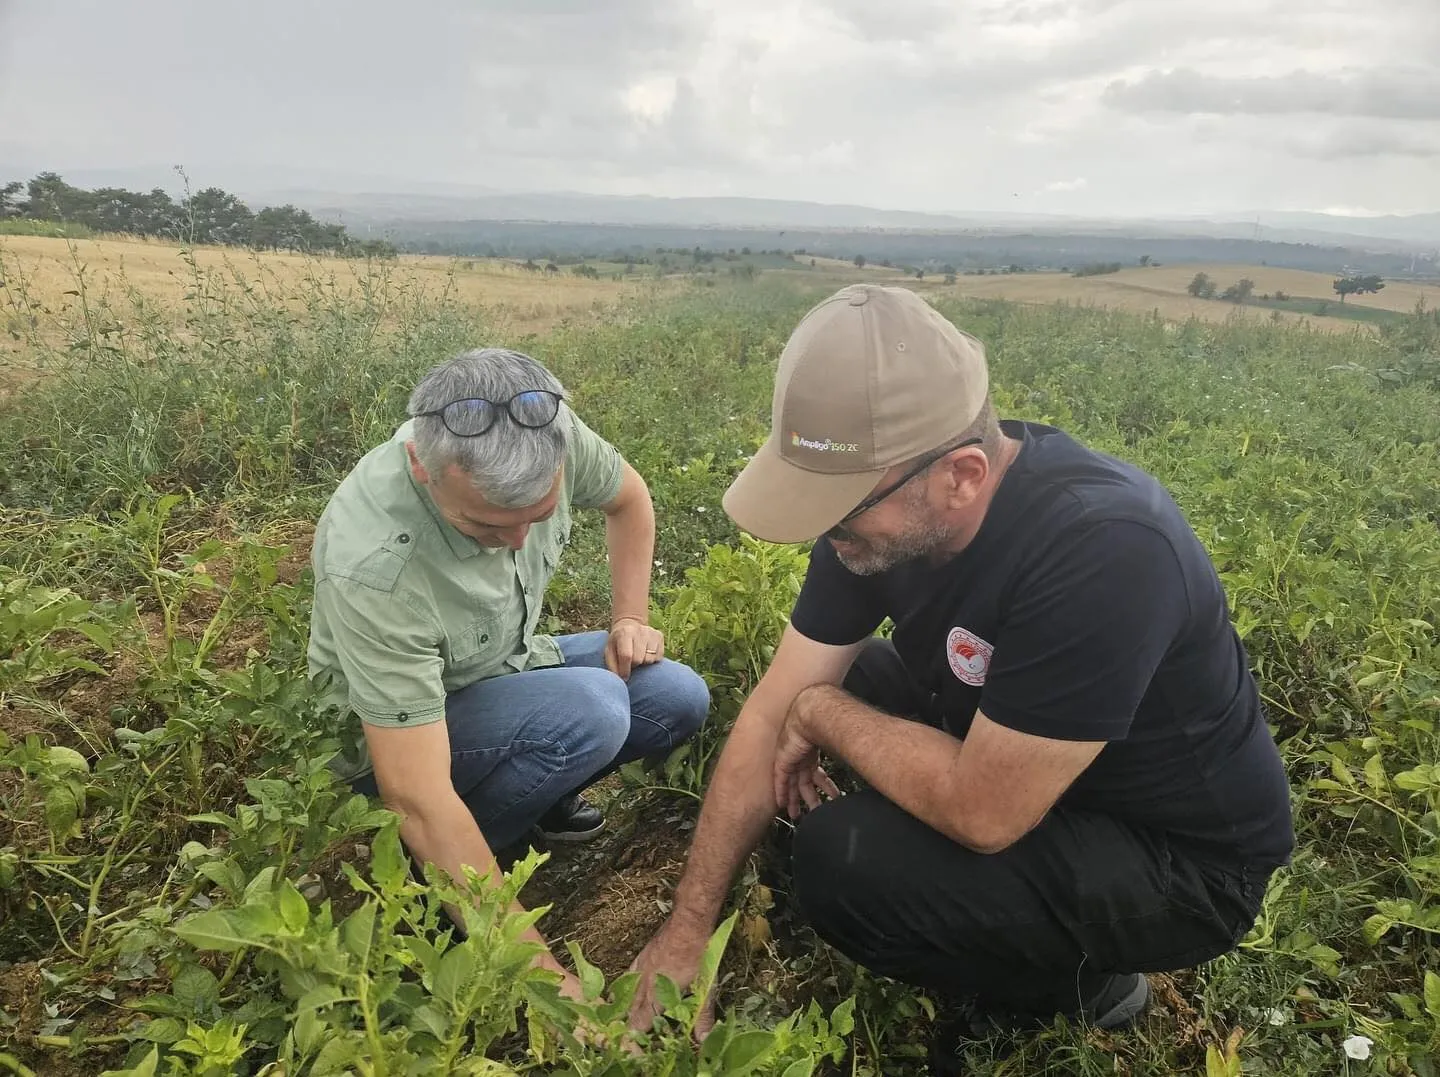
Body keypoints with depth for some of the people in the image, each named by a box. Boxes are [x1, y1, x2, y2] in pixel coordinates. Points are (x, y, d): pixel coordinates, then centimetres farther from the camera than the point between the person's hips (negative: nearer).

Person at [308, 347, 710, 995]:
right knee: (591, 708, -31)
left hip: (509, 664, 6)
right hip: (400, 725, -6)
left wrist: (630, 619, -3)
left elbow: (628, 498, 2)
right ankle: (432, 871, -9)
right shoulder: (372, 570, -39)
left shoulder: (550, 437, -24)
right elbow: (416, 799, -38)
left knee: (679, 698, -11)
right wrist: (545, 975, -37)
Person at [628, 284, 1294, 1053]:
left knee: (843, 858, -24)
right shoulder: (887, 507, -13)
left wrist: (822, 714, -17)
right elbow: (776, 710, -10)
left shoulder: (1103, 549, -37)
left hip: (1180, 860, -7)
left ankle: (1080, 980, 5)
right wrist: (687, 930, -8)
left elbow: (980, 813, -33)